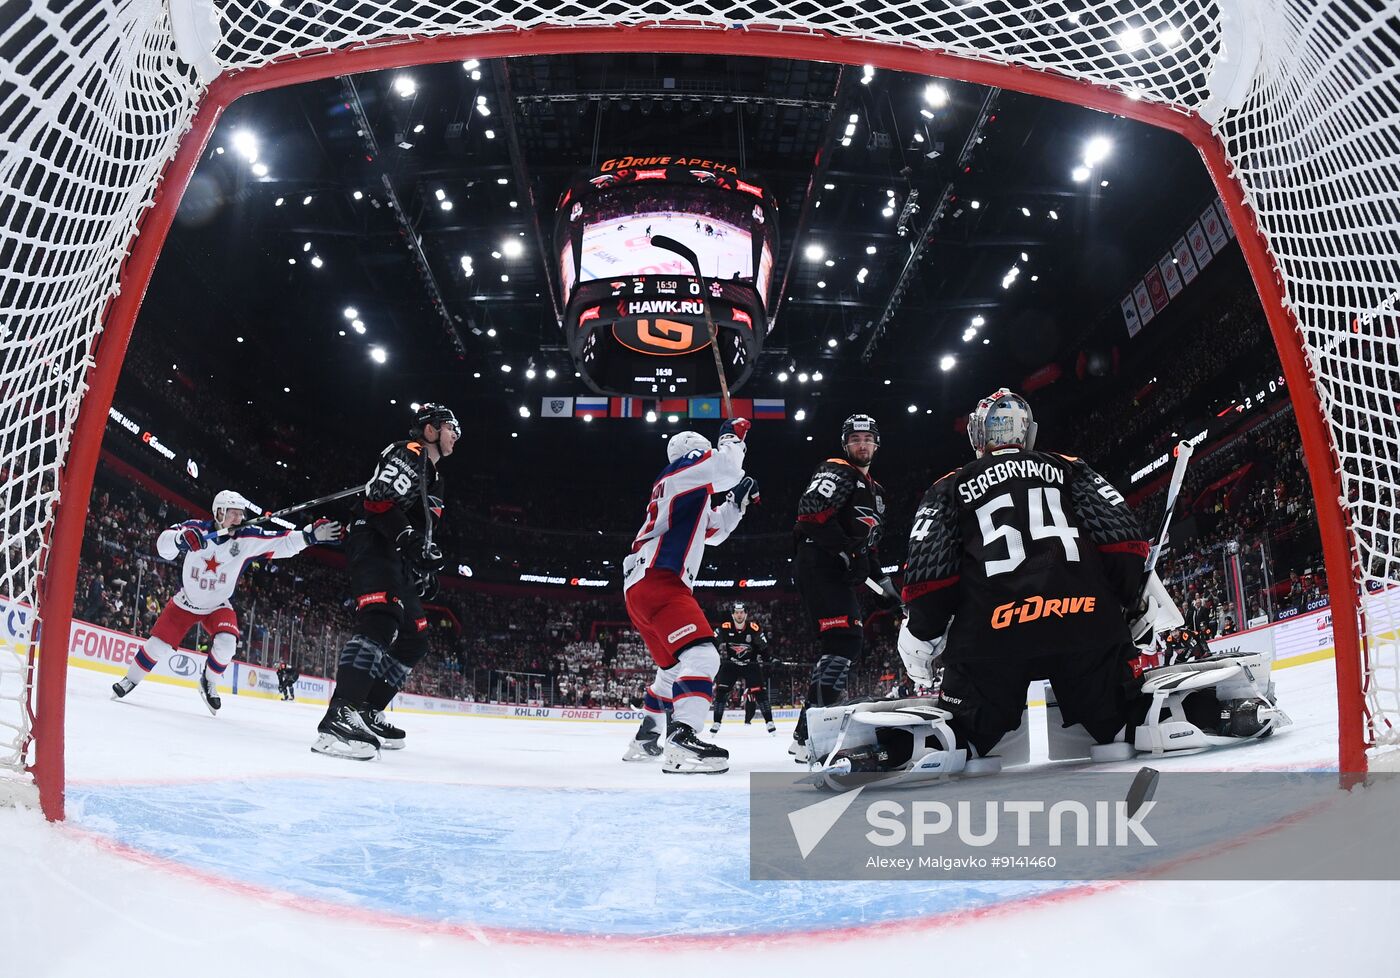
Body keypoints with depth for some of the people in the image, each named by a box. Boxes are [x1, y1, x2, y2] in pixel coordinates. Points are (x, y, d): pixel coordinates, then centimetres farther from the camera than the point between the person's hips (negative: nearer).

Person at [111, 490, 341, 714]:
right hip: (185, 602, 0)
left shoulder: (247, 538, -17)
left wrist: (310, 535, -37)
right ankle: (130, 680, 27)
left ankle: (208, 684, 5)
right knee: (159, 644, 0)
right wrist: (181, 538, -52)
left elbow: (281, 543, -22)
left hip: (218, 606, 1)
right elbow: (163, 546, -29)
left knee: (227, 643, -21)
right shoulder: (195, 528, -20)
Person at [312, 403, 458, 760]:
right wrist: (409, 537, -29)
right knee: (381, 620, -30)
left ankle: (367, 711, 14)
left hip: (398, 561, 11)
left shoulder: (432, 478, 27)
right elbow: (378, 499, -19)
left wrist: (428, 569, 21)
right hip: (374, 548, -11)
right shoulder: (408, 453, -4)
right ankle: (340, 717, -39)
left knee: (414, 639, 10)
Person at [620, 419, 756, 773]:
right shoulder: (680, 471, 2)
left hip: (644, 587, 11)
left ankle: (645, 739, 32)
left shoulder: (689, 495, 30)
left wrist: (736, 501, 23)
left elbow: (713, 532, 34)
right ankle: (682, 742, -36)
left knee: (673, 667, 23)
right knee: (701, 656, -24)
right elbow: (726, 469, -12)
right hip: (656, 582, -11)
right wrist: (732, 436, 7)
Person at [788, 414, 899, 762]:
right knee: (844, 640, -21)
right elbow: (812, 511, -21)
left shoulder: (874, 490, 27)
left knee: (843, 646, 11)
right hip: (820, 568, -10)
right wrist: (846, 550, -22)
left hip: (842, 576, 10)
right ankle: (811, 736, -26)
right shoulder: (836, 472, -3)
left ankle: (808, 733, 17)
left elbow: (868, 543, 31)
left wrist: (883, 582, 24)